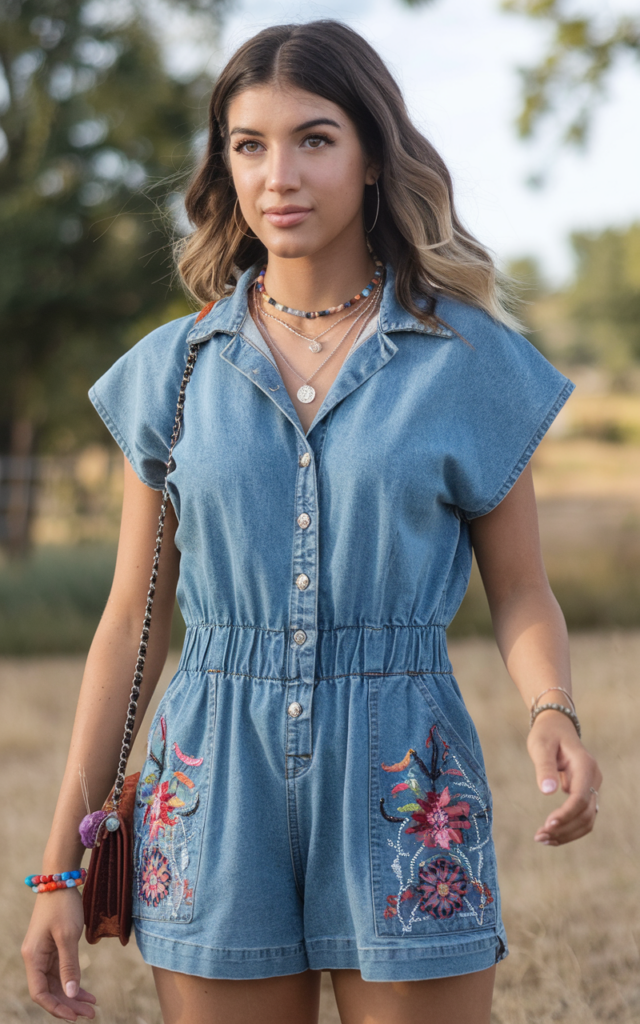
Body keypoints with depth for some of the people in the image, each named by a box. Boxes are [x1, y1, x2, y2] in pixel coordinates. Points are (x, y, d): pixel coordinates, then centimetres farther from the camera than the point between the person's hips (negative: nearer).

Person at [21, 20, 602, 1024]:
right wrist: (61, 864, 6)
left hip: (402, 790, -1)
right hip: (216, 791, 2)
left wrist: (554, 715, -16)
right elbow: (132, 622, 8)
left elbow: (521, 593, 6)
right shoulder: (175, 368, 5)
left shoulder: (469, 358, 1)